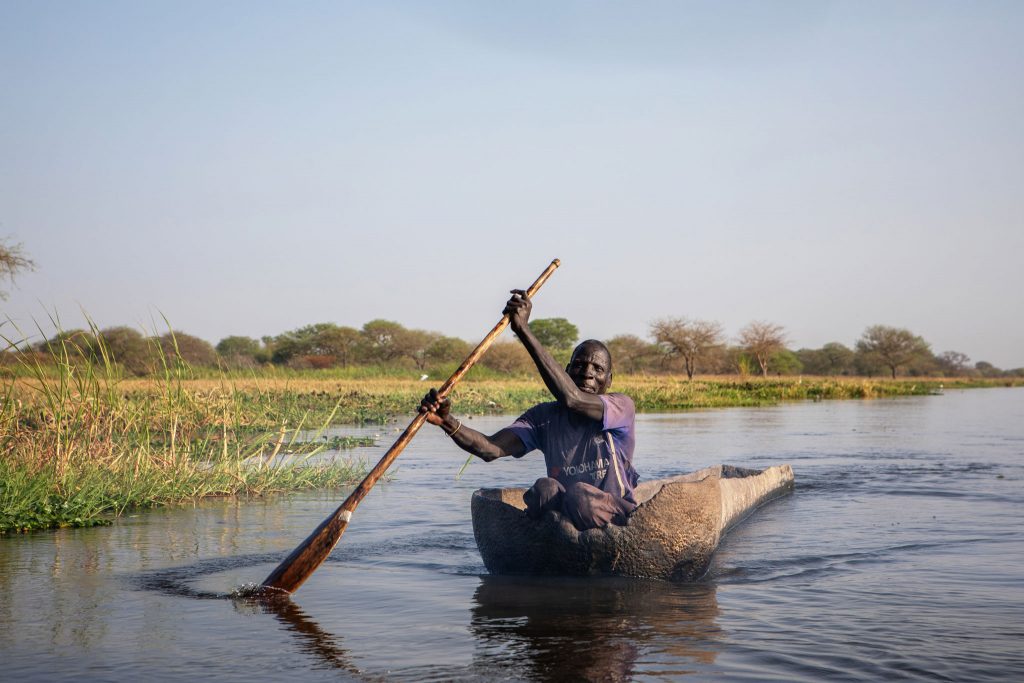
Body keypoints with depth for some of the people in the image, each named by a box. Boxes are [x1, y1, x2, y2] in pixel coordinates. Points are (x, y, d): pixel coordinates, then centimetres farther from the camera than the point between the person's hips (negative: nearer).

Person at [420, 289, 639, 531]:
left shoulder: (622, 407, -8)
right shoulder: (545, 418, 4)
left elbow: (571, 398, -28)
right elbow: (491, 449, -11)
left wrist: (523, 330, -32)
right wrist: (447, 422, -32)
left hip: (617, 520, -3)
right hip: (562, 519, 3)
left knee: (579, 494, -35)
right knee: (544, 488, -29)